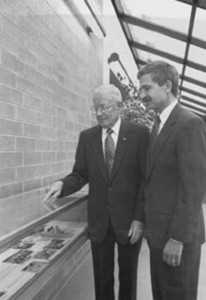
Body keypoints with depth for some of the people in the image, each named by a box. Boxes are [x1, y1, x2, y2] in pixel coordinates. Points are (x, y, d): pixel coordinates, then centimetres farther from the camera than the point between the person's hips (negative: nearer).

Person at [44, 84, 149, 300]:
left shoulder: (139, 134, -7)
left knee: (128, 277, 16)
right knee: (102, 279, 12)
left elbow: (147, 179, -7)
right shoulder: (86, 137, 3)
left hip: (129, 221, -1)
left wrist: (140, 218, -11)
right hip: (98, 221, 2)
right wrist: (62, 185, -16)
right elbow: (80, 174, 5)